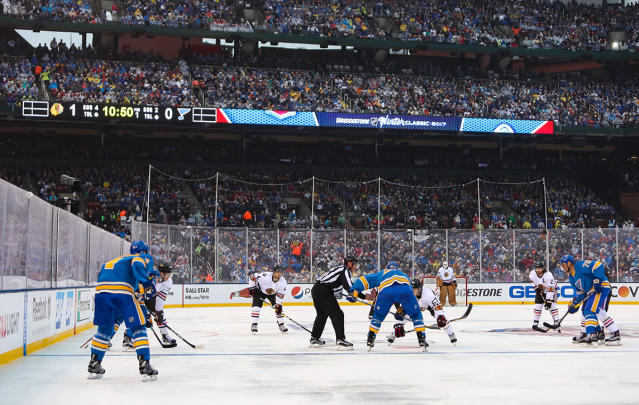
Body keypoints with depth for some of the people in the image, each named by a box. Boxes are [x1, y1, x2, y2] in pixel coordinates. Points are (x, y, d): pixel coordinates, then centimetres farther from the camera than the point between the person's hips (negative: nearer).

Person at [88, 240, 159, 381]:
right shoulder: (145, 258, 17)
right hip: (122, 291, -6)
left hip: (101, 290, 6)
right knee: (138, 328, 5)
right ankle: (145, 366, -1)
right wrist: (147, 281, -8)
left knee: (105, 329, 22)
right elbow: (137, 265, -8)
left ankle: (94, 365, 24)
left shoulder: (118, 259, 37)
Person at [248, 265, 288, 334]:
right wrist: (251, 288, -23)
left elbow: (280, 294, -17)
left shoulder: (283, 282, -25)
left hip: (272, 293, 3)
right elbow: (252, 276, -26)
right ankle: (254, 325, -5)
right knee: (256, 306, -15)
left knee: (278, 307, -5)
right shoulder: (266, 276, -36)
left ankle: (281, 325, 12)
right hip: (260, 291, -3)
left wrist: (278, 304, -24)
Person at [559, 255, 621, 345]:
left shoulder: (581, 265, -15)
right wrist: (575, 304, 7)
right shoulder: (571, 277, 16)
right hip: (591, 292, 11)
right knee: (585, 311, 14)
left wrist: (597, 280, -26)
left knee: (598, 310, -22)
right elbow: (579, 292, 19)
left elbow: (598, 265, -23)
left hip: (602, 287, -11)